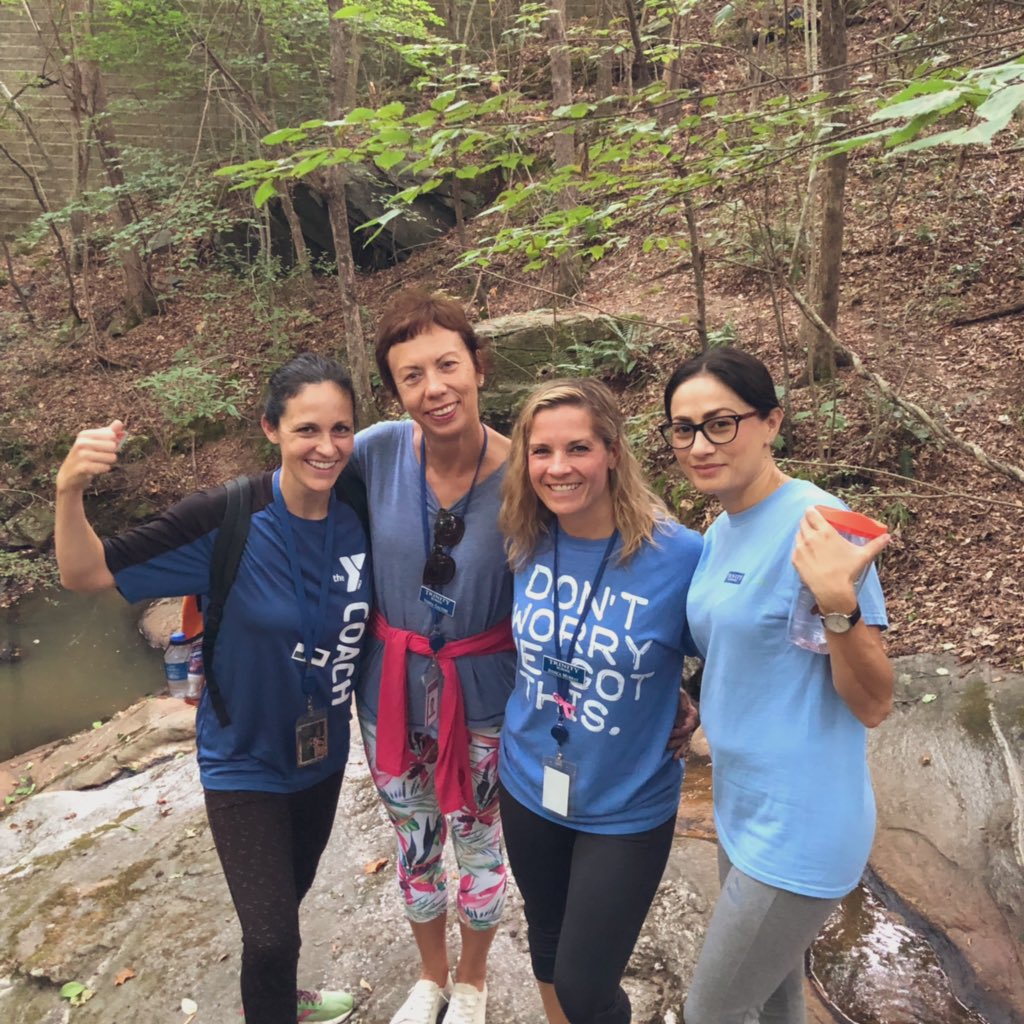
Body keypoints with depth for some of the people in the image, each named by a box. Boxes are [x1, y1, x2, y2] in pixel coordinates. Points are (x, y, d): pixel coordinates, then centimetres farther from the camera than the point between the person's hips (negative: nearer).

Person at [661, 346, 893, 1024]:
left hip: (799, 830, -8)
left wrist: (837, 602, -35)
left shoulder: (816, 523, -22)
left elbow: (873, 705, -20)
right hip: (743, 809, 8)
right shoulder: (722, 533, 4)